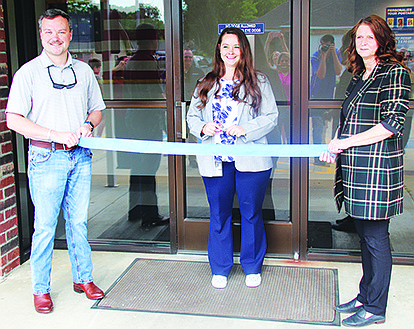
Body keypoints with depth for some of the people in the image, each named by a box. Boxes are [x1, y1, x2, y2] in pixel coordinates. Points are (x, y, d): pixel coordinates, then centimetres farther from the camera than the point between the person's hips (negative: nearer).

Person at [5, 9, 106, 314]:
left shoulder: (84, 70, 11)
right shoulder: (28, 72, -3)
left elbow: (97, 109, 20)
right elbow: (14, 120, -9)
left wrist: (88, 124, -3)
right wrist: (56, 135, -16)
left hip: (80, 157, 4)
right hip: (46, 158, -4)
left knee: (78, 221, 11)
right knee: (45, 226, 1)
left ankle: (83, 278, 26)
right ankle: (41, 289, 14)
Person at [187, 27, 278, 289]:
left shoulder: (258, 81, 3)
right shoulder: (206, 84, 11)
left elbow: (271, 117, -1)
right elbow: (192, 115, 14)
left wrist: (245, 129, -15)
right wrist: (203, 128, -8)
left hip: (250, 160, -2)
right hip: (215, 161, 2)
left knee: (251, 214, 8)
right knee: (219, 215, 11)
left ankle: (253, 267, 26)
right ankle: (220, 268, 27)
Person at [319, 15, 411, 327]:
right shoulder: (359, 77, 17)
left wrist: (346, 143, -14)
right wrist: (336, 147, 6)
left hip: (378, 167, -8)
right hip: (355, 167, 8)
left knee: (375, 237, -1)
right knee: (365, 234, 15)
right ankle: (365, 296, 28)